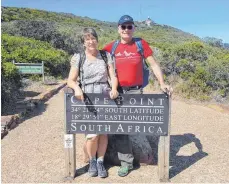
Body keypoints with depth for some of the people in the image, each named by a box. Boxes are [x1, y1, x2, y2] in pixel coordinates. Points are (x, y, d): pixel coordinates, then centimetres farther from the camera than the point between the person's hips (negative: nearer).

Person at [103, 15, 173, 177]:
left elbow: (154, 64, 2)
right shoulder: (111, 47, 5)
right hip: (117, 92, 2)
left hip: (136, 91, -1)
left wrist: (162, 83, -10)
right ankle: (126, 161, 15)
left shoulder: (141, 44, 2)